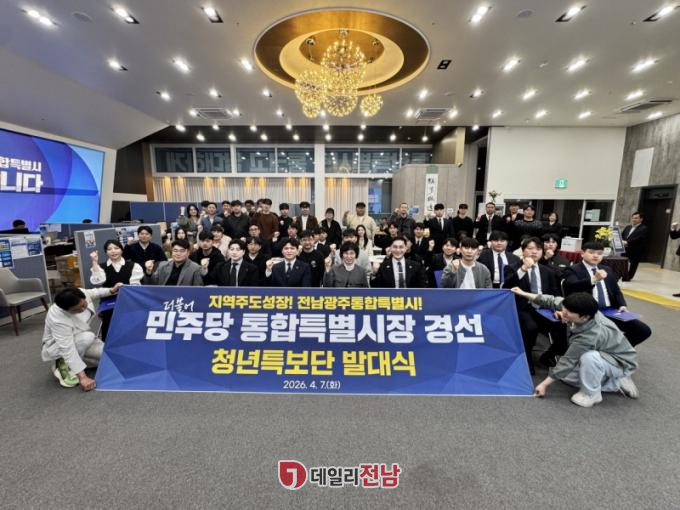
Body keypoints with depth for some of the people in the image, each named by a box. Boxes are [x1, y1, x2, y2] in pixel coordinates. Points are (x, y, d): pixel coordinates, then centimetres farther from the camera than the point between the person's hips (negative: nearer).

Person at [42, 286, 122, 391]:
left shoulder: (82, 293, -24)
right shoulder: (58, 320, -39)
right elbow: (68, 349, -39)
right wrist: (82, 377, -39)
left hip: (82, 340, 6)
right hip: (57, 347, -6)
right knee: (87, 337, -37)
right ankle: (65, 365, -13)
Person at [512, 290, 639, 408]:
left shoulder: (589, 337, -39)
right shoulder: (585, 310, -22)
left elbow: (568, 362, -29)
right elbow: (555, 301, -5)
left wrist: (544, 384, -19)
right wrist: (524, 294, -5)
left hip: (621, 363, -8)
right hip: (601, 357, 8)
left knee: (589, 357, -40)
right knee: (565, 375, 5)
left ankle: (592, 393, -13)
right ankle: (616, 383, 9)